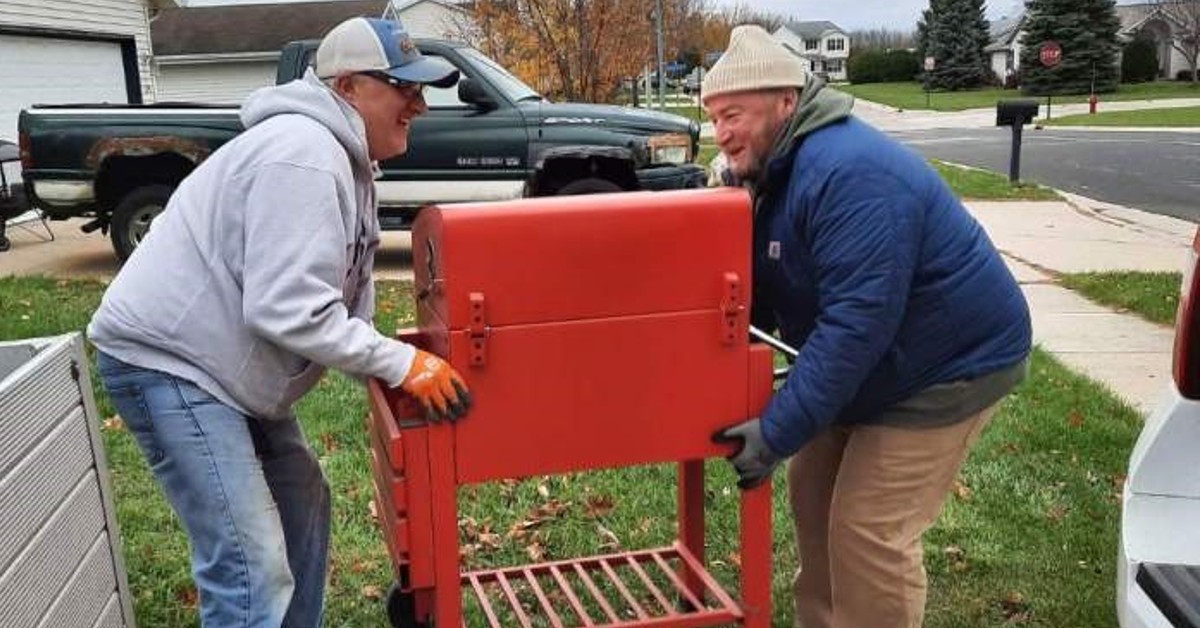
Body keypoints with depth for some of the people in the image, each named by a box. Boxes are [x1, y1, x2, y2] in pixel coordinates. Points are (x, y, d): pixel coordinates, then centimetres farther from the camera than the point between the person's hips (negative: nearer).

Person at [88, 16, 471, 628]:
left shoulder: (342, 156, 11)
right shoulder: (304, 154, -23)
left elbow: (338, 295, 12)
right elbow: (290, 311, -29)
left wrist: (395, 355, -2)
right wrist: (402, 363, -22)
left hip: (226, 362, 11)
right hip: (166, 358, -11)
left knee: (301, 503, 19)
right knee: (252, 566, -12)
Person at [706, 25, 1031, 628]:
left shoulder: (850, 173, -29)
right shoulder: (771, 173, 3)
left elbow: (856, 322, -33)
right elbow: (761, 296, 7)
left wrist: (778, 430, -31)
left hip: (949, 364, -9)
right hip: (877, 364, 10)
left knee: (868, 532, -8)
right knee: (815, 495, 12)